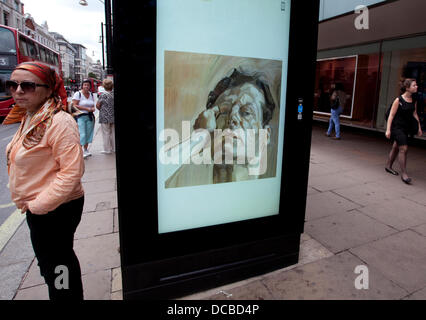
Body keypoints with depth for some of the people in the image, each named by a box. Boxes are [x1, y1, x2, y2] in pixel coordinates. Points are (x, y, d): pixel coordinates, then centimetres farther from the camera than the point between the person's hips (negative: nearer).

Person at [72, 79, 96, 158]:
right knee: (82, 134, -11)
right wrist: (86, 108, -17)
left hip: (90, 117, 6)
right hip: (80, 116, -6)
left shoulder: (91, 94, 13)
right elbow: (75, 105, -11)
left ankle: (86, 150, 21)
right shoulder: (78, 94, -5)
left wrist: (93, 109, -2)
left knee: (88, 134, 9)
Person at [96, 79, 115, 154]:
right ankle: (114, 148, 20)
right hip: (113, 117, 5)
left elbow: (98, 105, -7)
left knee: (106, 133, 3)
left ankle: (107, 149, 8)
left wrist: (102, 110, 10)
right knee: (113, 133, 13)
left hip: (105, 117, -5)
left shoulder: (103, 95, -13)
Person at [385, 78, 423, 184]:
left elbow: (415, 114, 16)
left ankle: (388, 166, 33)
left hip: (406, 127, 7)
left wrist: (419, 128, 14)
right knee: (403, 149, -12)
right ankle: (404, 174, -8)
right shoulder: (398, 100, -13)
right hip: (397, 127, -7)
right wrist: (388, 129, -16)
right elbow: (391, 115, -12)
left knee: (396, 147, 17)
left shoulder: (414, 101, 6)